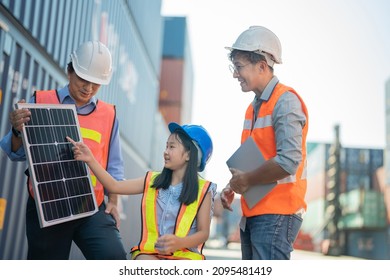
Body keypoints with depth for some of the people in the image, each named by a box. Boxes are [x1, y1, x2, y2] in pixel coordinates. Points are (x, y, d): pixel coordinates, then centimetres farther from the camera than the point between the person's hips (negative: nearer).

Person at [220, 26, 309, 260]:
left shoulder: (285, 101, -12)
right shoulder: (254, 106, 15)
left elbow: (288, 161, -24)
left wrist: (246, 181, -13)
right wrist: (233, 186, 6)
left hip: (276, 213, -9)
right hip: (253, 213, 9)